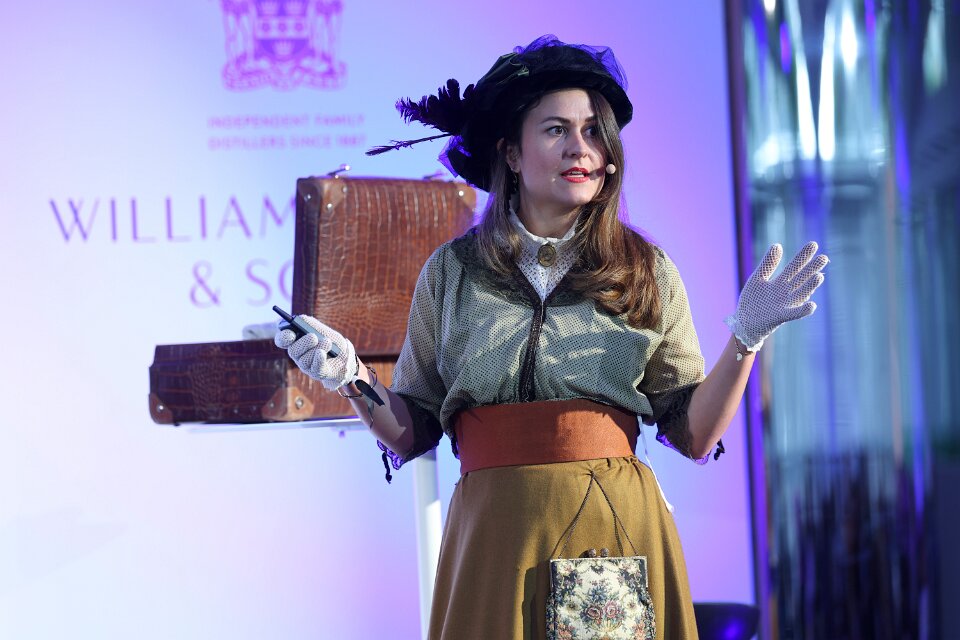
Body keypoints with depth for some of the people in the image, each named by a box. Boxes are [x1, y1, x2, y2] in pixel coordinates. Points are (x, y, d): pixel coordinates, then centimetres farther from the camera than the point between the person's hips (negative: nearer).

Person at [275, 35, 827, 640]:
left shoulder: (647, 272, 5)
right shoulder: (452, 272, 4)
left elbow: (693, 434, 2)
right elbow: (412, 431, 7)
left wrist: (746, 338, -9)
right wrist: (353, 378, -10)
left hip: (618, 532, 0)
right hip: (496, 538, 0)